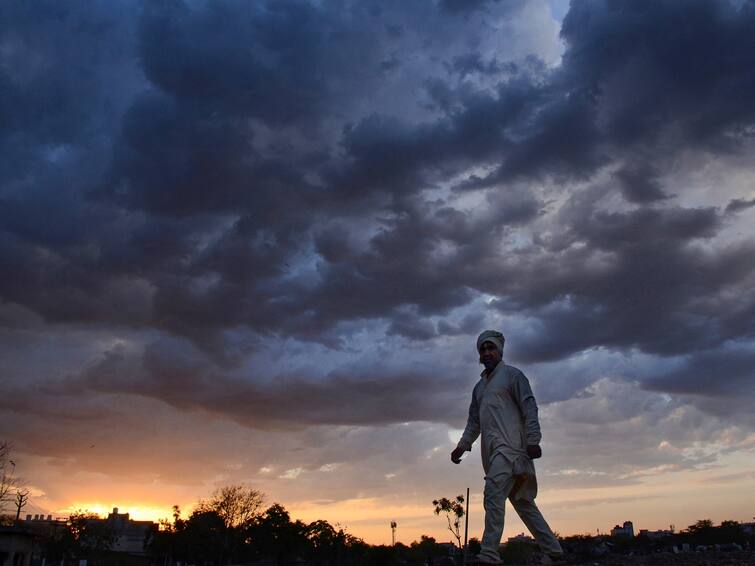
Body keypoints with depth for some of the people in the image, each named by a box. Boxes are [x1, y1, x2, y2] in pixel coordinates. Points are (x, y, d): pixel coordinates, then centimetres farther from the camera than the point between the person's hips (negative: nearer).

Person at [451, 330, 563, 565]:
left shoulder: (512, 375, 4)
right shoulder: (479, 387, 24)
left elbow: (529, 408, -5)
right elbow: (473, 422, 26)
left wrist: (533, 440, -16)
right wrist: (462, 446, 14)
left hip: (509, 446, -8)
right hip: (493, 452, 8)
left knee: (493, 495, -20)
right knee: (523, 502, 10)